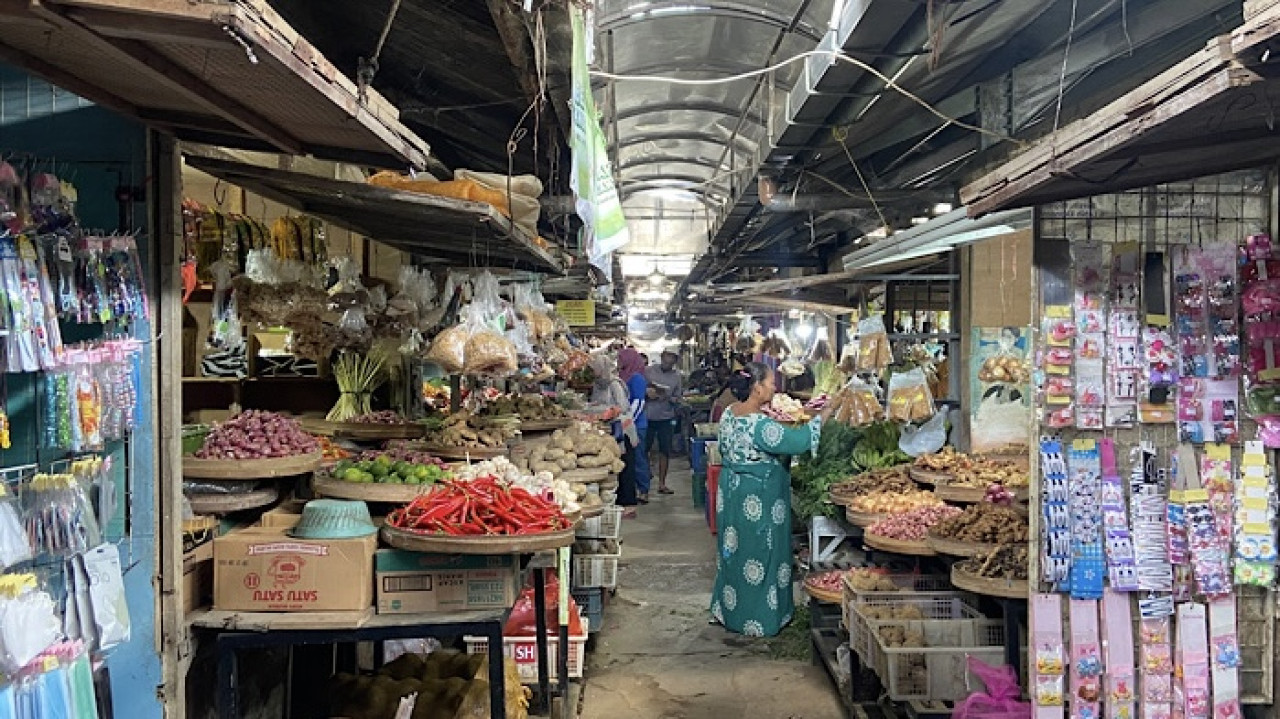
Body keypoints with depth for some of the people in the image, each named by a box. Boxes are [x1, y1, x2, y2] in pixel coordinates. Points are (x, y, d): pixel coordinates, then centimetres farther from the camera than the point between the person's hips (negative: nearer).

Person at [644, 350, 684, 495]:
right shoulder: (649, 371, -1)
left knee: (665, 451, 6)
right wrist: (647, 393, -17)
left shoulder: (678, 377, 2)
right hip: (648, 416, -1)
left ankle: (662, 483, 16)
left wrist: (668, 398, -17)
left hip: (666, 418, 1)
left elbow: (678, 399, 3)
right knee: (644, 450, 4)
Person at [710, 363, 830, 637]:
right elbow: (798, 440, -27)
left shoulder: (729, 413, 0)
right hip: (759, 499, -9)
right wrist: (825, 414, -19)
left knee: (735, 551, 20)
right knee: (759, 554, 6)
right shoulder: (759, 424, -27)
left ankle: (728, 609, 34)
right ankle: (758, 620, 20)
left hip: (732, 493, 9)